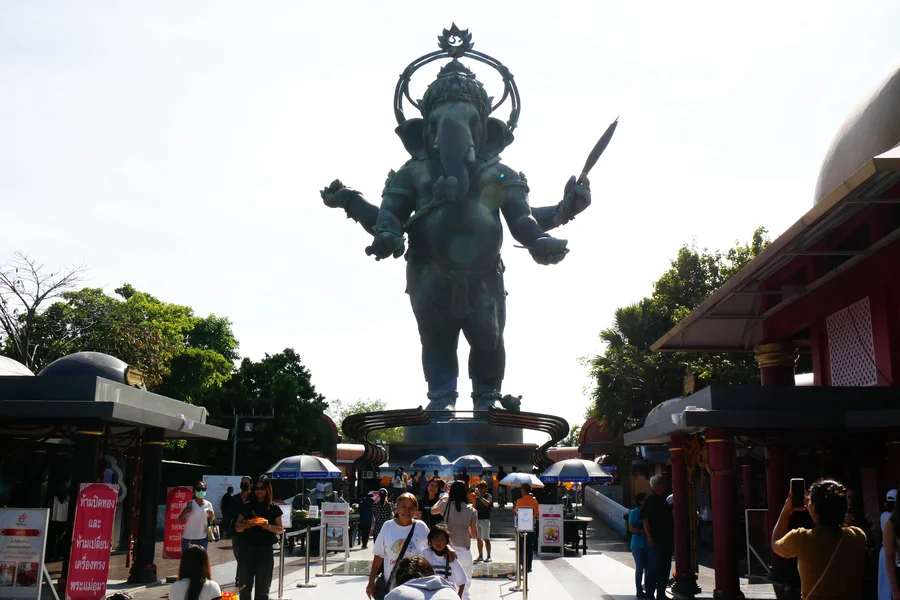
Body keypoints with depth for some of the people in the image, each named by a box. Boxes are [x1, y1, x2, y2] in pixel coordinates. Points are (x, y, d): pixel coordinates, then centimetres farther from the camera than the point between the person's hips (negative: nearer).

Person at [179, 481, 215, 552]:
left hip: (203, 538, 2)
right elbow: (180, 520, 0)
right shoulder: (188, 504, -7)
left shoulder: (208, 504, 1)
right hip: (188, 538, -2)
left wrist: (212, 515, -10)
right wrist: (184, 512, -20)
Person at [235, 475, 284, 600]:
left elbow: (280, 529, 1)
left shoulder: (274, 508, 0)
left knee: (262, 588, 3)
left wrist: (268, 526, -18)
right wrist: (246, 524, -15)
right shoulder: (247, 506, 5)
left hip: (265, 550, -2)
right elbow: (238, 527, 6)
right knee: (244, 585, 5)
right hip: (247, 548, 2)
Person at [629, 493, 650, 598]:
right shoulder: (634, 513, -7)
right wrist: (645, 531, -20)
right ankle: (639, 591, 9)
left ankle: (648, 590, 17)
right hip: (638, 545, -5)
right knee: (640, 568, -1)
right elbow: (632, 528, -13)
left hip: (647, 544, 5)